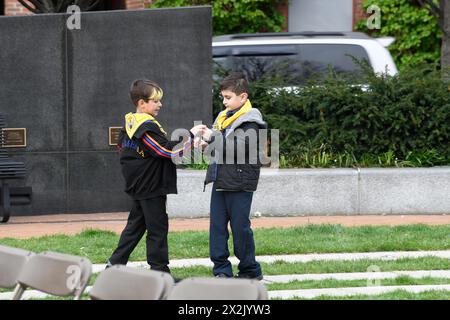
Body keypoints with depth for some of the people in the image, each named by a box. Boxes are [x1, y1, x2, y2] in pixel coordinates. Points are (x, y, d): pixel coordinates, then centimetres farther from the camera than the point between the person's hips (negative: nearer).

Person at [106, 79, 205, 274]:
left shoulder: (129, 124, 9)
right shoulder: (147, 128, -20)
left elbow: (122, 147, 23)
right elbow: (169, 150, -23)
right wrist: (191, 135, -18)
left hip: (137, 186, 10)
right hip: (152, 187, -10)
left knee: (135, 225, 18)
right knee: (158, 228, -3)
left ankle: (116, 263, 18)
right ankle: (159, 269, -1)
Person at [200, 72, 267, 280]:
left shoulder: (250, 121, -10)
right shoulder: (223, 117, 14)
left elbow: (240, 147, -23)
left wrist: (213, 137, -21)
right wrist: (207, 145, 2)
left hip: (240, 183, -8)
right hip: (220, 181, 8)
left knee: (240, 227, -1)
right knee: (217, 225, 5)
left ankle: (250, 270, 11)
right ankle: (222, 269, 10)